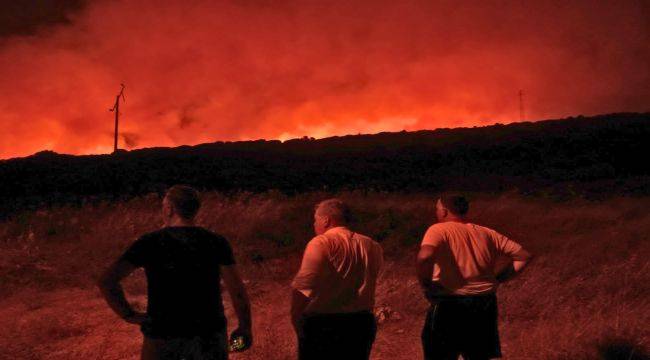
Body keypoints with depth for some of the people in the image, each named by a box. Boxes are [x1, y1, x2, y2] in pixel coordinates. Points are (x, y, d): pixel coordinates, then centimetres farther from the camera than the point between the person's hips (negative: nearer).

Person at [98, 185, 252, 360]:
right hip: (208, 334, 1)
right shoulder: (216, 242, -6)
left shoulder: (149, 242, -8)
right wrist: (245, 327, 8)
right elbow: (237, 290, -6)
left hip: (164, 338, -1)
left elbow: (107, 280, -14)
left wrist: (130, 316, -3)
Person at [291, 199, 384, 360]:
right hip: (362, 324, 6)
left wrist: (296, 319, -9)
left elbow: (302, 288, -19)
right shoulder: (370, 246, 8)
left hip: (323, 325, -6)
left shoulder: (321, 243, -12)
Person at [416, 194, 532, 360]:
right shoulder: (486, 233, 9)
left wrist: (426, 284, -14)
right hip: (485, 304, 5)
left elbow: (425, 256, -29)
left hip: (450, 305, -5)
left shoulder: (439, 230, -8)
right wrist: (497, 279, 9)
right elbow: (523, 256, 10)